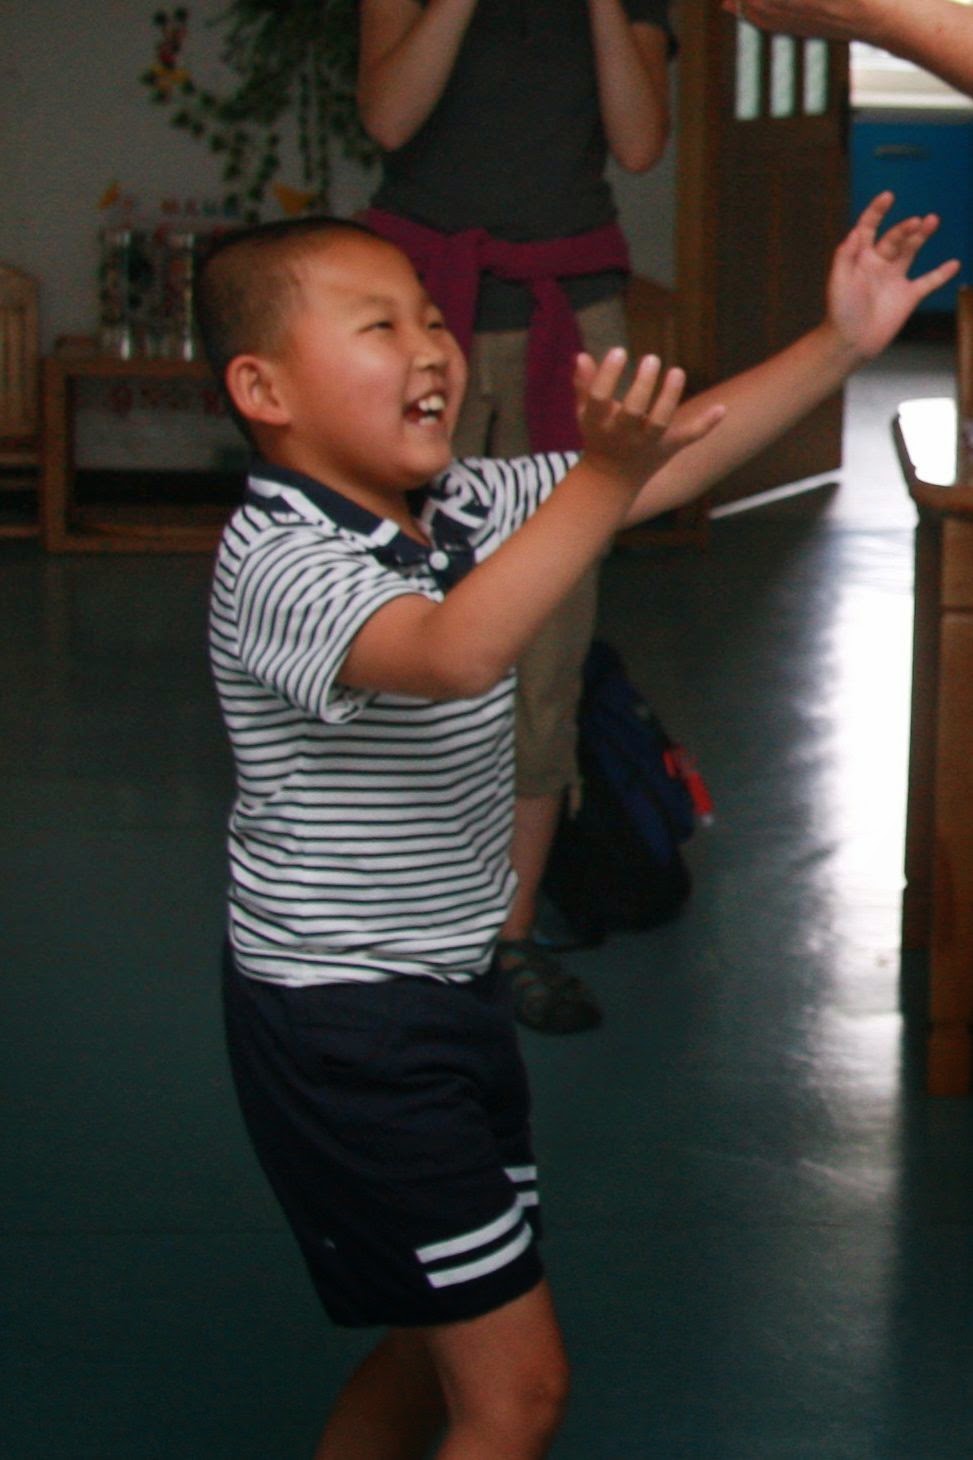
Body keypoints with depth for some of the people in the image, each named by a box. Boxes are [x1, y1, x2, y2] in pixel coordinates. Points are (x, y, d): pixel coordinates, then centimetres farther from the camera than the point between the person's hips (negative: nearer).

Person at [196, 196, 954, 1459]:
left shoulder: (463, 506, 3)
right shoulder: (276, 563, -24)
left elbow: (672, 462, 6)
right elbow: (452, 653, -42)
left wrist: (842, 342, -1)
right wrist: (602, 477, -51)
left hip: (451, 989, 9)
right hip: (342, 1031, -9)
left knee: (440, 1345, 19)